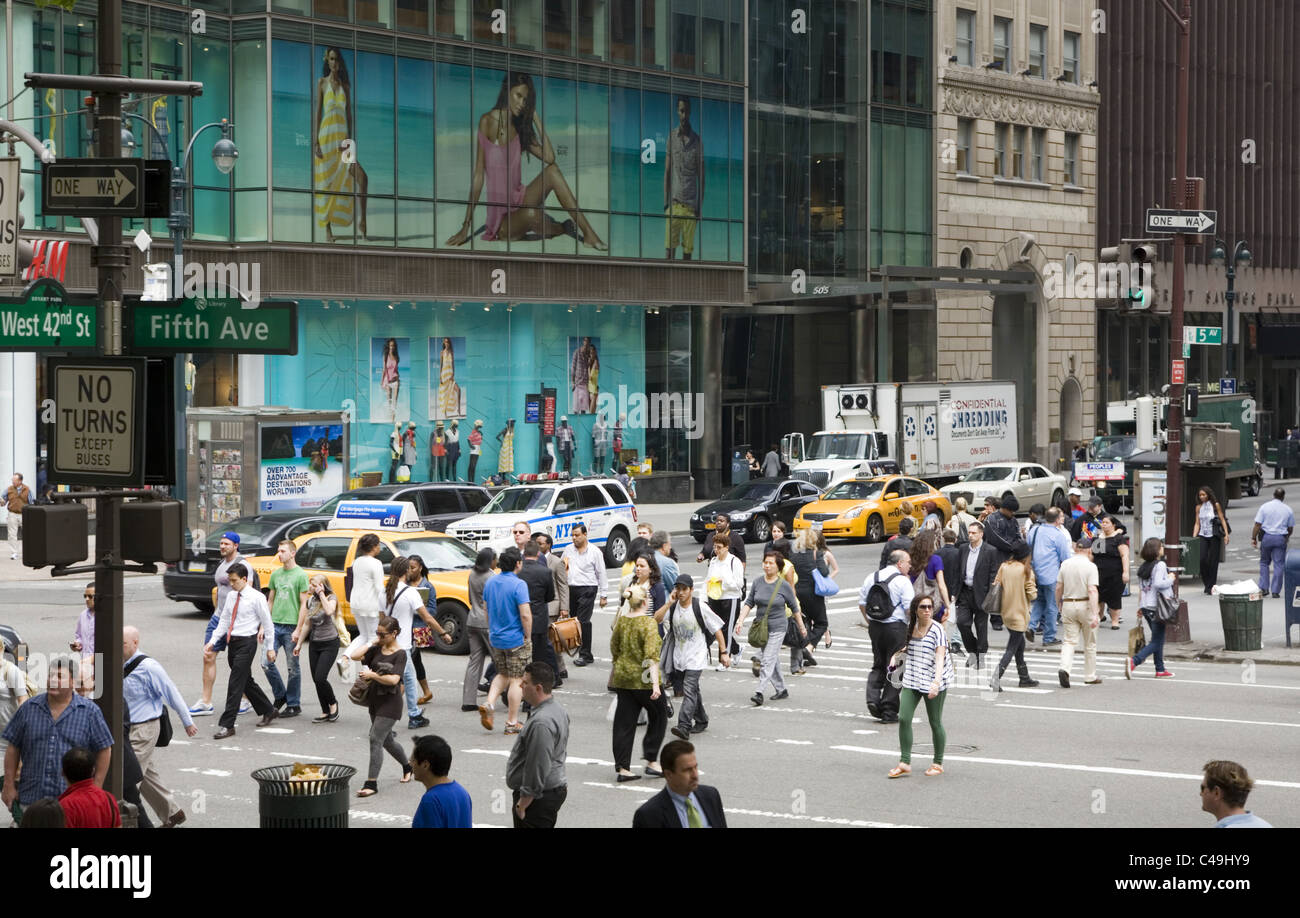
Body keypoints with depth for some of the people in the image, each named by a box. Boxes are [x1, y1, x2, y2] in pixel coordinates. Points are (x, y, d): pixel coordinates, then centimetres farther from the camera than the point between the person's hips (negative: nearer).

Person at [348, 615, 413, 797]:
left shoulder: (400, 654, -11)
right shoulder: (377, 649, 6)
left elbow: (393, 679, -21)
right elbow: (355, 655, -5)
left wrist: (372, 675, -21)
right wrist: (372, 643, -2)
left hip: (390, 702, -7)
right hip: (375, 700, 7)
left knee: (376, 739, -14)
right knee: (387, 740, 19)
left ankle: (371, 783, -13)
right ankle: (407, 768, 42)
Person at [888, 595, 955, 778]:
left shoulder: (937, 630, -14)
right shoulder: (910, 627, 5)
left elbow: (940, 658, -24)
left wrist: (936, 682, -35)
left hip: (932, 682, -5)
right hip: (912, 680, 5)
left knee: (935, 722, 5)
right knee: (903, 718, -7)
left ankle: (938, 763, 21)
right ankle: (905, 763, 0)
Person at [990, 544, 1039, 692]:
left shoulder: (1004, 567, -1)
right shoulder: (1026, 570, -13)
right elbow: (1032, 595, -13)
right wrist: (1034, 593, 9)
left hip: (1005, 612, 6)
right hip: (1019, 613, -6)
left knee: (1020, 644, 19)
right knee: (1012, 649, -3)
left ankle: (1024, 678, 27)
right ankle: (996, 678, -14)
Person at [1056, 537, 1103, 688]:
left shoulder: (1065, 564, 2)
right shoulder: (1090, 566, -12)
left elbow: (1059, 588, 7)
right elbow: (1092, 591, -20)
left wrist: (1058, 605, 22)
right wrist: (1095, 613, -23)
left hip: (1068, 604, 3)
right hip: (1085, 605, -3)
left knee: (1070, 641, 4)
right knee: (1090, 643, 11)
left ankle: (1064, 668, -20)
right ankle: (1090, 676, 19)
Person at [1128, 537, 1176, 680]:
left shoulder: (1144, 566, 11)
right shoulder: (1160, 565, -13)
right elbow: (1158, 583, -25)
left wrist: (1140, 607, 18)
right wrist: (1170, 579, -8)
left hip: (1146, 607, 8)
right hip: (1157, 607, -8)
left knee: (1158, 640, 17)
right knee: (1156, 642, -6)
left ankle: (1160, 670, 18)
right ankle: (1133, 661, -21)